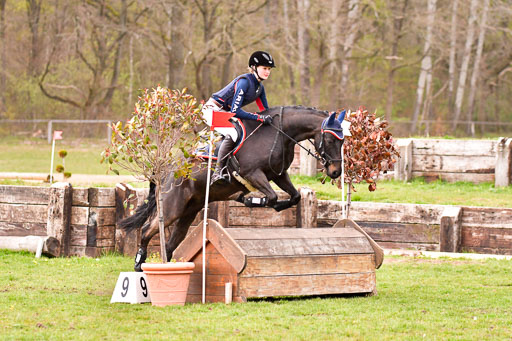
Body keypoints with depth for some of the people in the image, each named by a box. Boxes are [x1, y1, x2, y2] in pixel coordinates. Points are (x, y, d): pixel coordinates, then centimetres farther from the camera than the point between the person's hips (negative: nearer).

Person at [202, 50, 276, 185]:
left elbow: (265, 111, 12)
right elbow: (235, 111, -30)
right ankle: (218, 173, -33)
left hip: (226, 112, 10)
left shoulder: (259, 87, 4)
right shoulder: (244, 82, -24)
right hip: (213, 109, -10)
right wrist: (259, 117, -33)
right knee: (232, 134, -29)